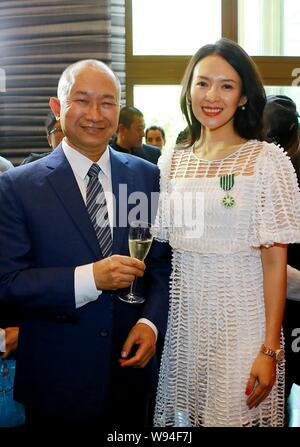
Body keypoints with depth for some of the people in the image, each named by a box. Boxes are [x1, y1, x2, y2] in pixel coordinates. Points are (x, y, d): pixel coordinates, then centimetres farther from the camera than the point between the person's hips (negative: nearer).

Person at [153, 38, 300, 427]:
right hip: (181, 319, 4)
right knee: (182, 414, 16)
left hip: (241, 318, -4)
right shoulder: (171, 161, 5)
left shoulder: (267, 160, -8)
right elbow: (163, 246, 10)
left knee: (238, 413, 9)